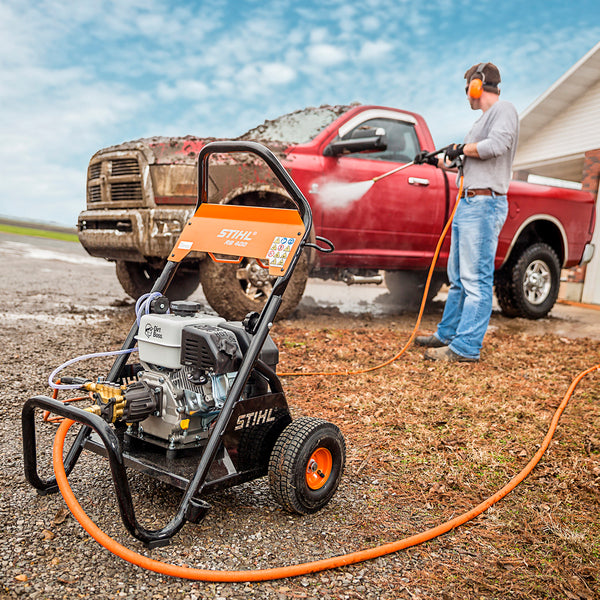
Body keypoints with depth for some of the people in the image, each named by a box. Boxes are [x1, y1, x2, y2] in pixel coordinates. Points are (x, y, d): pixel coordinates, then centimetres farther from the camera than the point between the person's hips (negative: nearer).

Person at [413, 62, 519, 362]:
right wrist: (436, 161, 33)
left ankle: (466, 347, -8)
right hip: (468, 203, 10)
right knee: (458, 277, 14)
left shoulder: (503, 109, -4)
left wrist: (461, 148, -10)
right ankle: (447, 334, 23)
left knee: (476, 279, -10)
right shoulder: (482, 120, 25)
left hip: (485, 204, -10)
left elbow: (497, 144, -23)